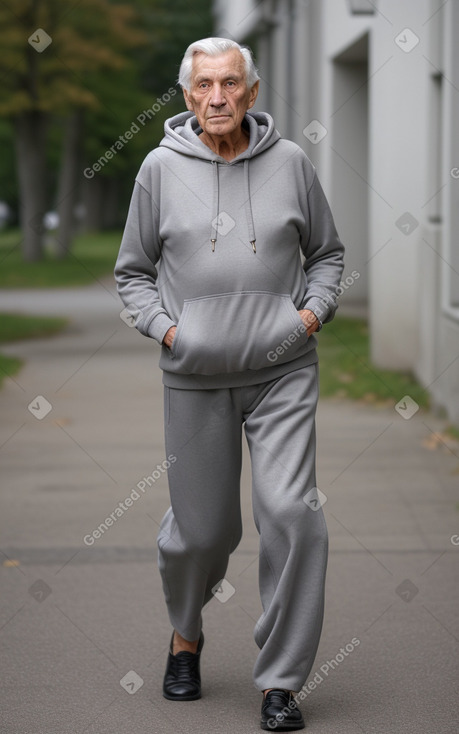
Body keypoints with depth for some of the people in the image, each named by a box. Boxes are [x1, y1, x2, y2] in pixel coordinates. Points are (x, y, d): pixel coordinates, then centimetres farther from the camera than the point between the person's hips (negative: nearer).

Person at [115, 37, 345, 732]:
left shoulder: (290, 161, 4)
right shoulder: (161, 166, 2)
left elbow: (327, 251, 16)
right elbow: (134, 270, 11)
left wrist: (314, 310, -1)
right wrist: (164, 327, -4)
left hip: (283, 370, 0)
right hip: (195, 375, 0)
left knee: (292, 512, -14)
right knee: (201, 529, 8)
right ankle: (186, 633, 40)